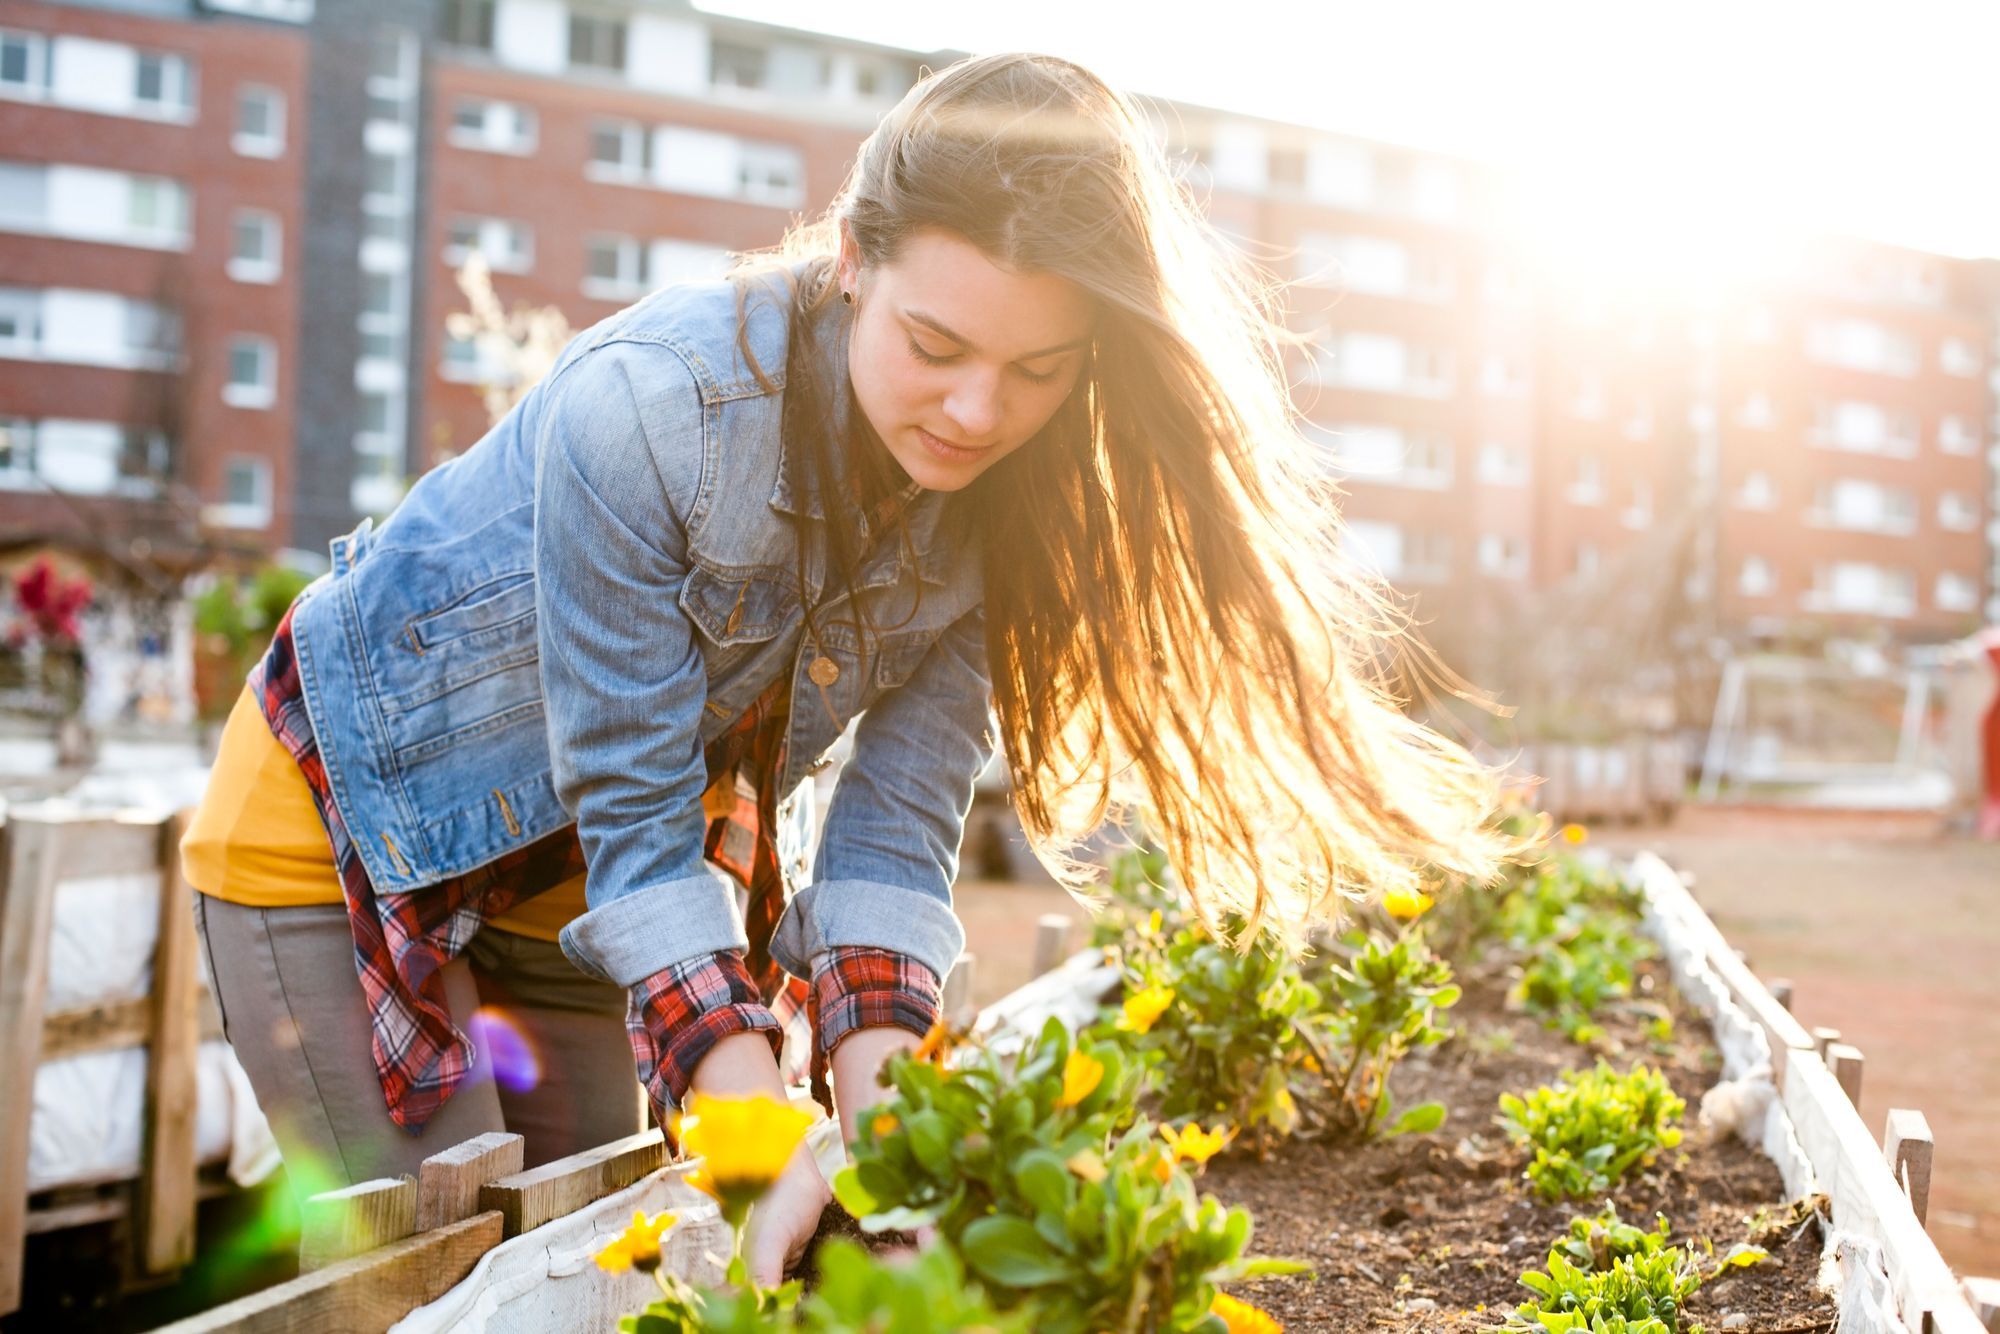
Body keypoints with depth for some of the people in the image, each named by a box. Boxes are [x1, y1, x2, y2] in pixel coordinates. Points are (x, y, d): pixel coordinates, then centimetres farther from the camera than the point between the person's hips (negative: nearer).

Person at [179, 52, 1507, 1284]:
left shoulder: (1003, 505, -16)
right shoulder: (646, 404, -34)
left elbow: (898, 819, -16)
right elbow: (632, 816, -30)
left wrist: (875, 1125, -28)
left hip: (577, 887, 5)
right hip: (347, 820, -4)